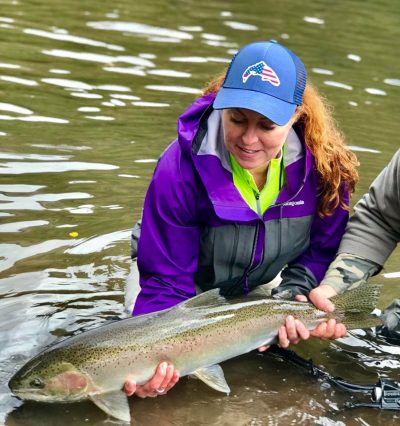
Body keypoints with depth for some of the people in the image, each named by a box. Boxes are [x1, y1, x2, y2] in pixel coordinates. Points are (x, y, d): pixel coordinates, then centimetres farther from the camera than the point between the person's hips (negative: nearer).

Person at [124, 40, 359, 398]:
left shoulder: (323, 165, -26)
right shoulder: (180, 171, -36)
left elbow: (324, 248, -9)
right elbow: (166, 280, -31)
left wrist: (296, 296, -28)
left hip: (260, 288, 3)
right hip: (192, 291, -2)